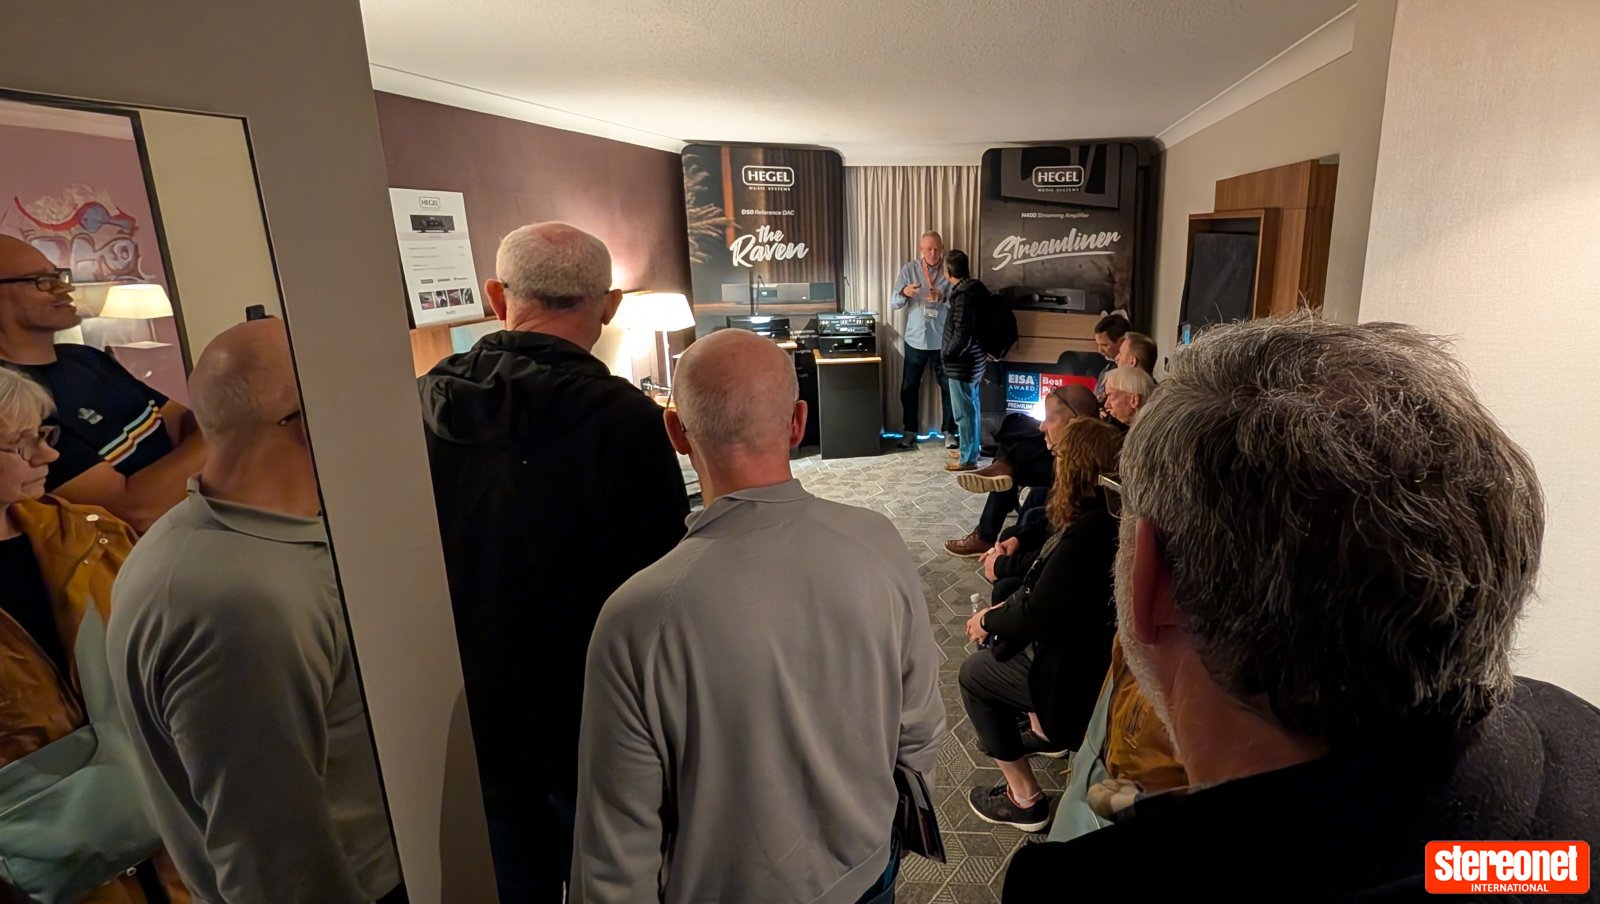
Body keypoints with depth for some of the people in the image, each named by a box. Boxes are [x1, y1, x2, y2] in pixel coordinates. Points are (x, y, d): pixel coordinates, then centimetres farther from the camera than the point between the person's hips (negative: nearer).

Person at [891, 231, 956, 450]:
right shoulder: (909, 269, -1)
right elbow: (893, 303, -4)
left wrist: (943, 298, -30)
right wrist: (904, 292, -26)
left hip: (943, 341, -1)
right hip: (915, 340, 1)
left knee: (949, 387, 6)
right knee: (909, 387, 7)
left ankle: (949, 431, 21)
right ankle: (910, 431, 22)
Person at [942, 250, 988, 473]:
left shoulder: (964, 297, -25)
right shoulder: (975, 289, 4)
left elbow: (961, 339, -26)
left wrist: (945, 352, -11)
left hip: (962, 363, -10)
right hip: (974, 360, 10)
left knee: (964, 411, 1)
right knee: (972, 406, 20)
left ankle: (968, 459, 11)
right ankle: (971, 449, 34)